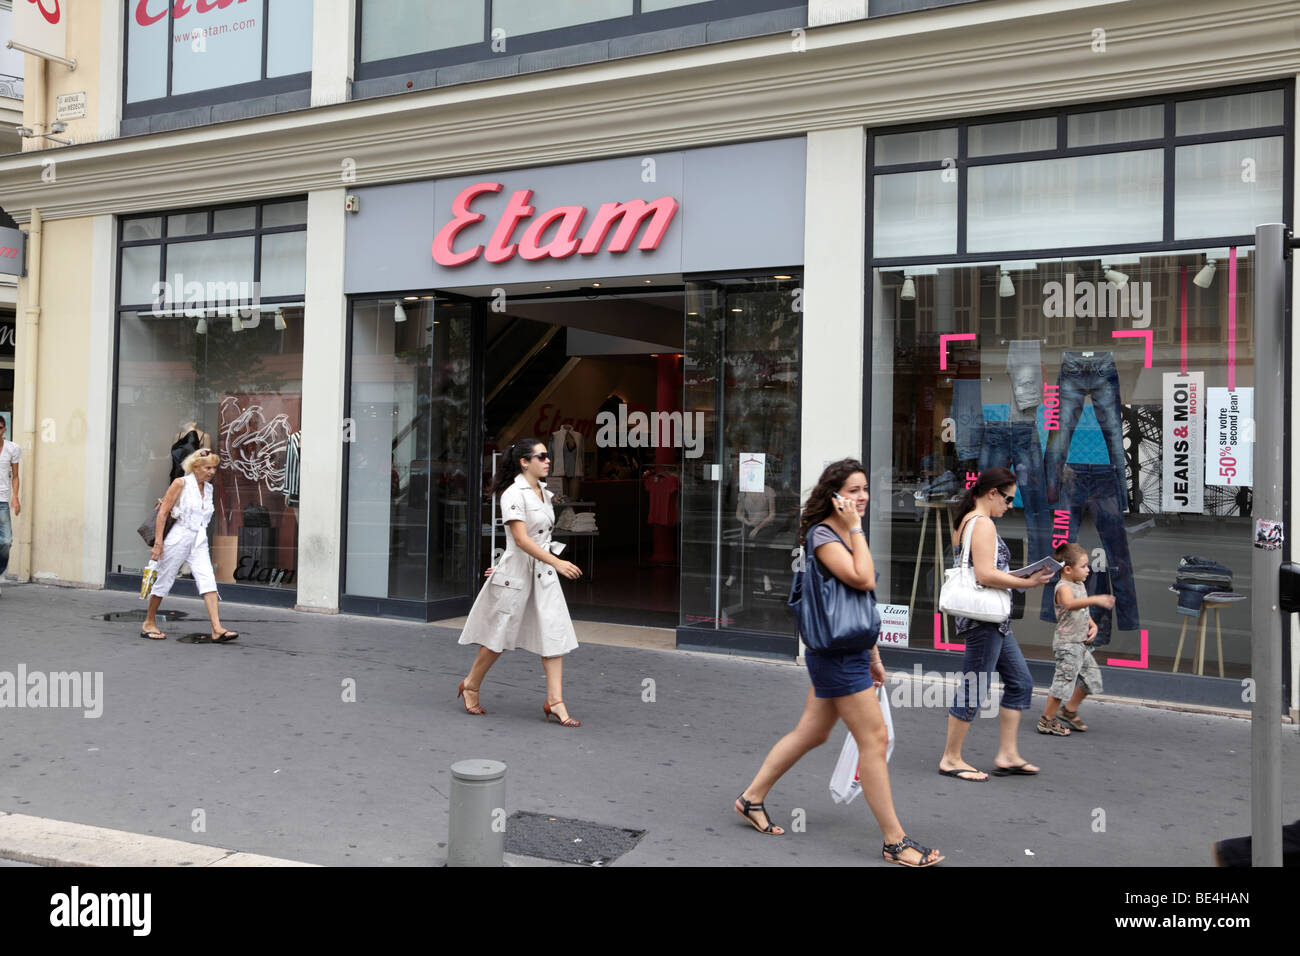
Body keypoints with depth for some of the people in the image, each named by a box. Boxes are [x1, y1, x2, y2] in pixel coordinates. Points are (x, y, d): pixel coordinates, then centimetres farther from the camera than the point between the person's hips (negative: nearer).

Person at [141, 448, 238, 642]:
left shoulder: (208, 488, 10)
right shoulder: (181, 483, -8)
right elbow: (163, 513, -9)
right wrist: (158, 543, -11)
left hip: (199, 542, 5)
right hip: (179, 538, -5)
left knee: (208, 581, -9)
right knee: (164, 581, 7)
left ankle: (217, 629, -16)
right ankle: (149, 623, 26)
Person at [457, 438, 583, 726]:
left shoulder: (544, 493, 10)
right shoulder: (513, 493, -14)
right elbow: (521, 539, -22)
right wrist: (557, 562, -27)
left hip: (543, 573, 7)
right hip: (516, 572, -7)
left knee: (555, 635, -1)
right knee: (499, 636, 5)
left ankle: (554, 702, 1)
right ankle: (470, 686, 27)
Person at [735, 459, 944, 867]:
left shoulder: (849, 536, 14)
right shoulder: (821, 534, -15)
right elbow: (863, 579, -29)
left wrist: (873, 654, 19)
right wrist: (856, 528, -19)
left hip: (851, 650, 10)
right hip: (837, 653, -10)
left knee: (811, 733, 16)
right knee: (874, 739, -5)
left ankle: (752, 798, 28)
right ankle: (895, 842, 4)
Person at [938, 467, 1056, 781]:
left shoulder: (966, 522, 17)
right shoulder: (982, 524, -14)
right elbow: (985, 575, -23)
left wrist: (1013, 576, 19)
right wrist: (1028, 583, -18)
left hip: (994, 621, 11)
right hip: (984, 618, -11)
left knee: (1020, 682, 13)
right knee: (974, 688, -3)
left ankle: (1007, 754, 17)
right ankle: (951, 759, 7)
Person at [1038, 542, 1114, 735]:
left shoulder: (1080, 585, 14)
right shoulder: (1063, 587, -16)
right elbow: (1070, 603, -40)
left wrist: (1092, 625, 8)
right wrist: (1095, 600, -51)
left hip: (1081, 643, 10)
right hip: (1066, 643, -10)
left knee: (1092, 675, 15)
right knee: (1064, 680, -8)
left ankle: (1070, 711, 32)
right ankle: (1047, 720, 4)